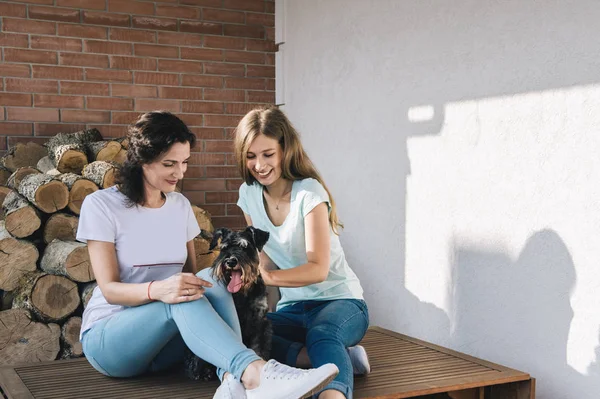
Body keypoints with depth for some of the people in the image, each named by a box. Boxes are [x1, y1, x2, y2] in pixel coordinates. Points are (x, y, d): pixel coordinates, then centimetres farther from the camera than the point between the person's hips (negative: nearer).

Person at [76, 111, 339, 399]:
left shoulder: (180, 205, 7)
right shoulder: (100, 205, -9)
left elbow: (190, 272, 11)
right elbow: (109, 289, -16)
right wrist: (157, 290, -37)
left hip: (167, 341, 4)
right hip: (107, 338, -4)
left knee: (209, 279, -27)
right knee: (182, 300, -35)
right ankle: (257, 373, -54)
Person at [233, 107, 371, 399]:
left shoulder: (309, 192, -17)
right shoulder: (249, 193, 1)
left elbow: (319, 269, -24)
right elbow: (266, 259, 9)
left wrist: (266, 276, -36)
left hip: (339, 301, -6)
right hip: (292, 307, 6)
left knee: (321, 335, -41)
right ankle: (341, 358, -26)